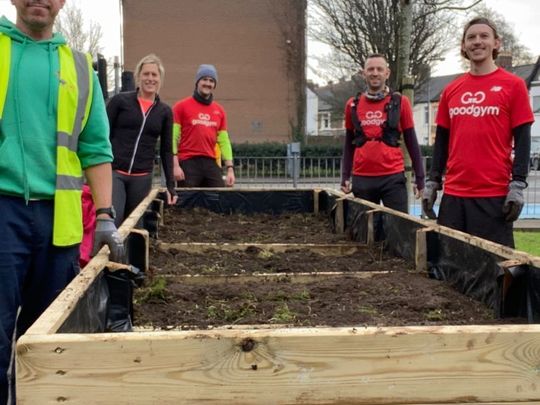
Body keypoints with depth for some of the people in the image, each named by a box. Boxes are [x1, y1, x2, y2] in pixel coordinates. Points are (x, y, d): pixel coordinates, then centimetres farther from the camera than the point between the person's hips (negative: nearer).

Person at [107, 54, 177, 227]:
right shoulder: (120, 101, 1)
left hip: (142, 178, 3)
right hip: (113, 172, -3)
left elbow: (166, 151, 12)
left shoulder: (165, 111, 9)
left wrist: (170, 185, 6)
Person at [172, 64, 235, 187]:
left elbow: (224, 141, 14)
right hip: (188, 163, -4)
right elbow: (173, 138, -3)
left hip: (211, 163, 4)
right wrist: (175, 165, -13)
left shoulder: (219, 110, 14)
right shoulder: (181, 106, 1)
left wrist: (230, 168, 5)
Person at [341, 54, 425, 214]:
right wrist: (345, 177, 8)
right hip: (361, 179, 2)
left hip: (393, 177, -2)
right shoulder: (352, 105, 8)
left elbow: (411, 142, 5)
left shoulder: (400, 102, 2)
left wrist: (419, 178, 1)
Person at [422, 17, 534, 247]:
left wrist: (518, 185, -10)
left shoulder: (513, 85, 1)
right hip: (453, 193, 4)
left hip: (494, 194, -4)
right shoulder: (451, 90, 12)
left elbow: (522, 140, -2)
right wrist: (433, 182, 10)